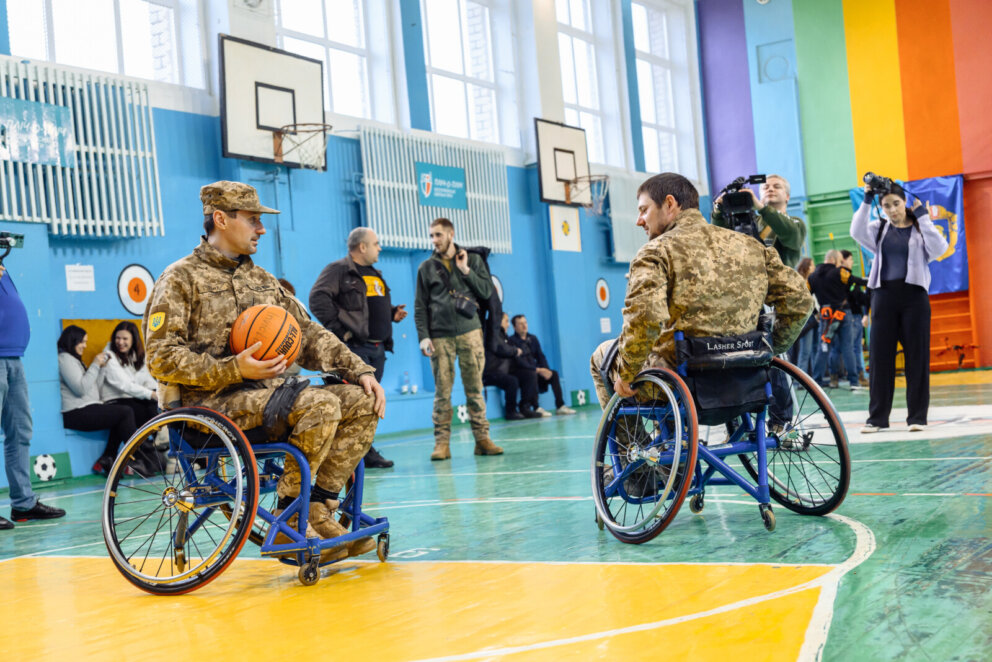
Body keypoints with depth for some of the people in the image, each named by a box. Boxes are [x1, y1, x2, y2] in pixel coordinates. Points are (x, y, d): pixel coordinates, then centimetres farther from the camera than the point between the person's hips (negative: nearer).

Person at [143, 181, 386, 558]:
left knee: (361, 401, -11)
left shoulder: (262, 280, 21)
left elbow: (309, 335, 17)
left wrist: (361, 371, 2)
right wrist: (234, 370, -23)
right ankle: (288, 523, -17)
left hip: (267, 392, 7)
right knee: (320, 406, -30)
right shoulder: (180, 279, 0)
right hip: (212, 401, -7)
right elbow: (162, 359, -10)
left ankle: (318, 512, -9)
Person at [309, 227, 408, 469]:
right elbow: (318, 299, -15)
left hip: (377, 348, 9)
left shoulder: (375, 274, 24)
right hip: (353, 347, -9)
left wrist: (393, 313, 12)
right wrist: (338, 329, -18)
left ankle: (366, 452, 13)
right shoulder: (338, 270, -4)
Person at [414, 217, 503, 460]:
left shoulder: (473, 260, 11)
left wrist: (465, 270, -4)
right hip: (440, 336, 0)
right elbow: (420, 306, 8)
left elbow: (487, 291, 3)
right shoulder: (426, 267, 11)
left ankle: (482, 438, 5)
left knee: (475, 388, -1)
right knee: (442, 391, -3)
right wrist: (423, 336, -2)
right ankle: (442, 442, 1)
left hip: (469, 332, 0)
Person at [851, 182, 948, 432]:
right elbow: (857, 232, -6)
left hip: (914, 295, -1)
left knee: (917, 355, 0)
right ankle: (877, 416, 6)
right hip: (884, 295, 2)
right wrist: (866, 201, -10)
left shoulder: (920, 228, 9)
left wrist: (922, 216, -8)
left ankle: (917, 416, 5)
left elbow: (938, 249, -9)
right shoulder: (879, 228, 13)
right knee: (879, 355, 0)